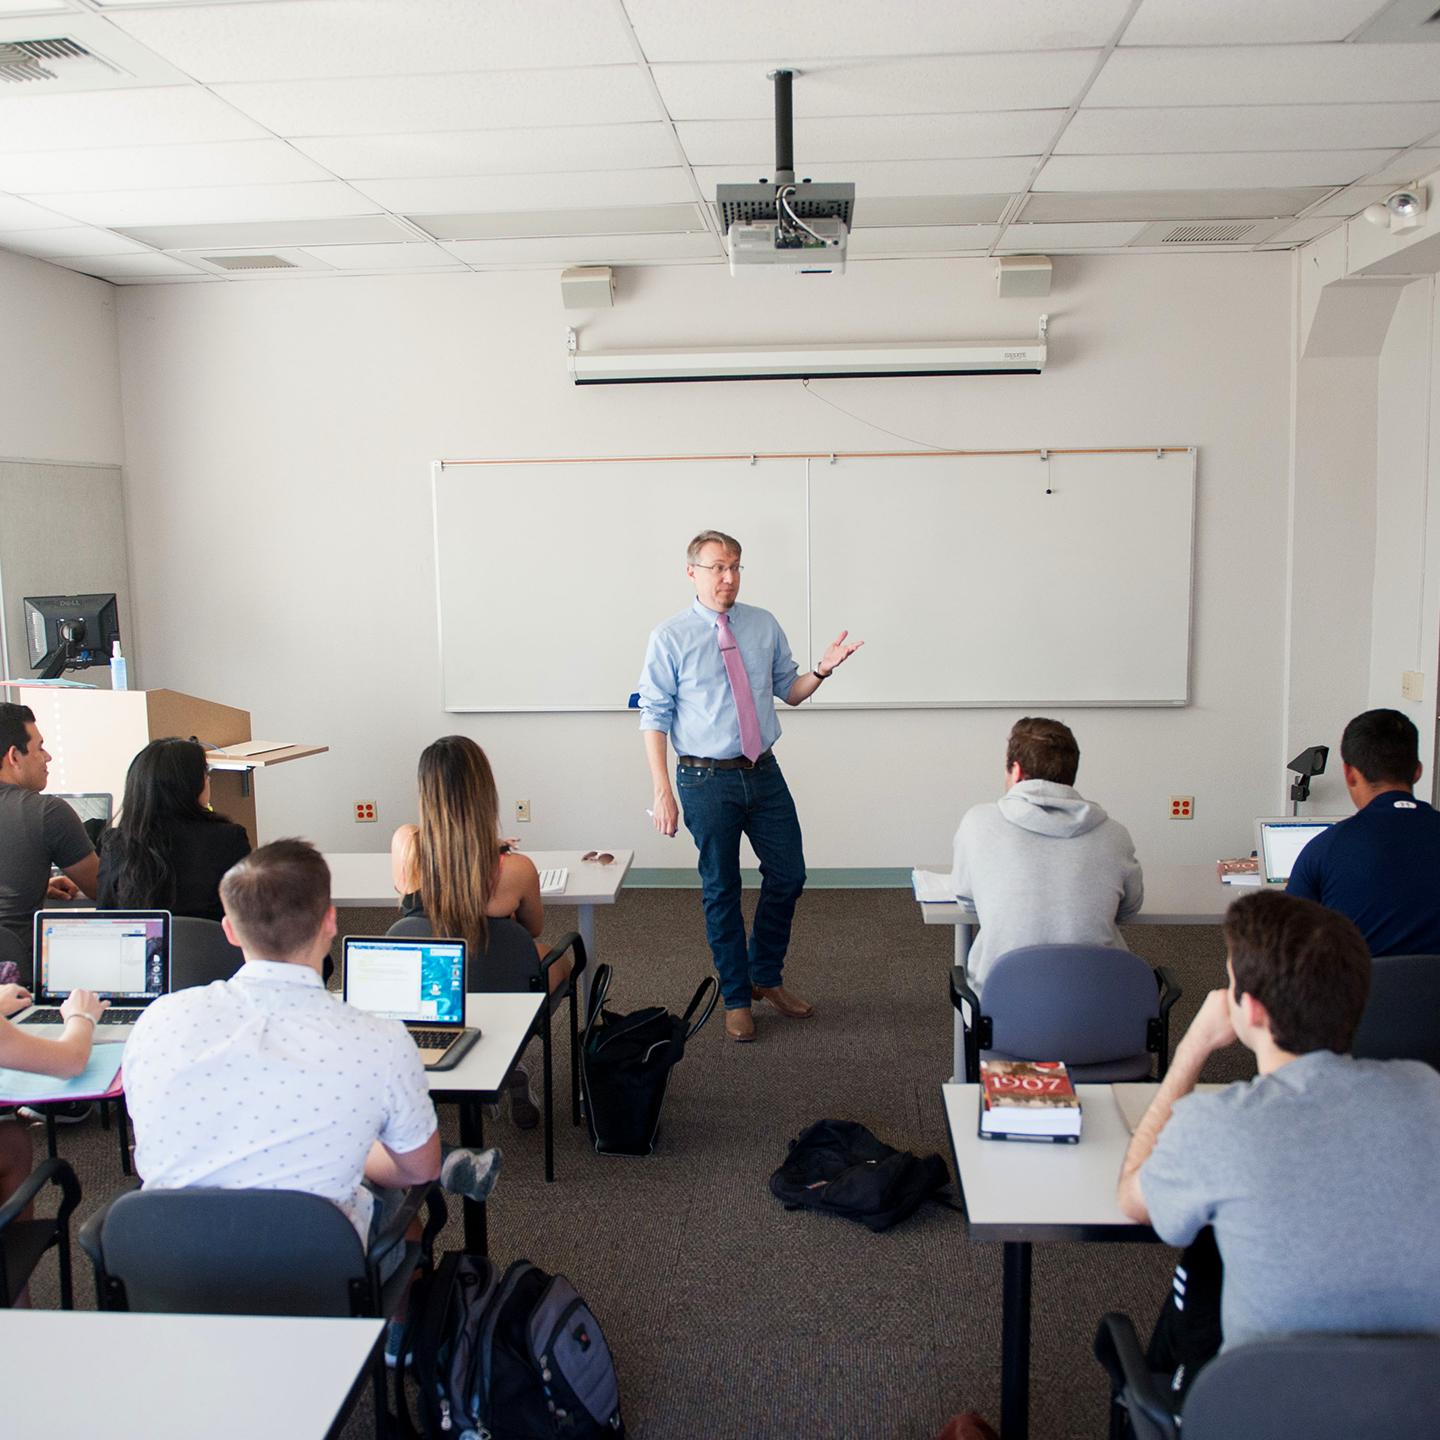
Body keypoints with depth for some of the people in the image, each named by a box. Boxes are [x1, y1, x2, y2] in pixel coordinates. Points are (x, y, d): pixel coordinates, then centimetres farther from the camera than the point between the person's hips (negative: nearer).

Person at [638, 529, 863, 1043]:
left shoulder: (764, 625, 5)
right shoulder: (670, 637, -6)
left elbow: (788, 690, 12)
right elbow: (655, 716, -7)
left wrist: (823, 669, -10)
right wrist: (663, 792, -14)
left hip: (764, 772, 4)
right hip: (707, 779, -4)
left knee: (788, 876, 9)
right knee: (721, 890, 7)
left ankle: (767, 977, 33)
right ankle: (737, 997, 24)